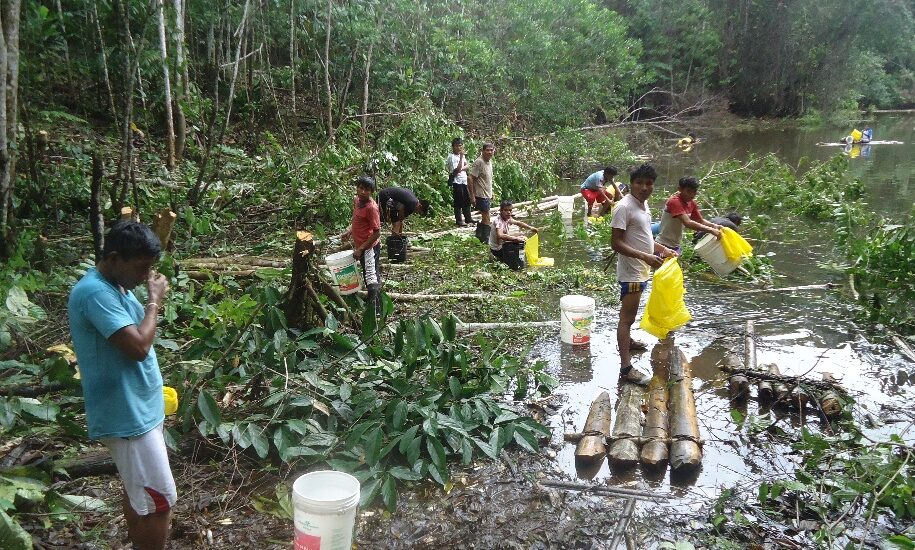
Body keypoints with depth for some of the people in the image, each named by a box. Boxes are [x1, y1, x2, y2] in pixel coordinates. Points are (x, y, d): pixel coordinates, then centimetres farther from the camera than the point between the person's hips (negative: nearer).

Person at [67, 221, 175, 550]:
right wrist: (154, 301, -18)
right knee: (160, 500, -4)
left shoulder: (117, 285, 8)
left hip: (138, 408, 10)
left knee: (138, 492, 21)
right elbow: (138, 346, -29)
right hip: (126, 416, -10)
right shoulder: (95, 292, -23)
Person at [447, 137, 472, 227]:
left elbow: (467, 165, 9)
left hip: (464, 181, 8)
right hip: (456, 181, -8)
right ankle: (458, 221, 4)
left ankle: (468, 219, 22)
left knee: (467, 200, 13)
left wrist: (462, 168, -11)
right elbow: (457, 169, -21)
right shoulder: (452, 157, -12)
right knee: (458, 202, -3)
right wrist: (461, 157, -22)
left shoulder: (461, 155, 13)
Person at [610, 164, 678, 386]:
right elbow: (616, 243, -24)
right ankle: (626, 367, -6)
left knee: (630, 312, 26)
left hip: (641, 270, 9)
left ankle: (627, 340, 46)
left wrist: (662, 249, 10)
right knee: (627, 316, -7)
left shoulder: (643, 204, 8)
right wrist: (645, 256, -31)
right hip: (631, 272, -9)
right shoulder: (624, 207, -21)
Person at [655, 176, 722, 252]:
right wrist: (711, 230, -35)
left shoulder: (692, 203, 5)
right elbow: (687, 223, -32)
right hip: (665, 246, -9)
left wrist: (714, 226, -7)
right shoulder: (674, 201, -21)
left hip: (675, 246, 9)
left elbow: (701, 221, 14)